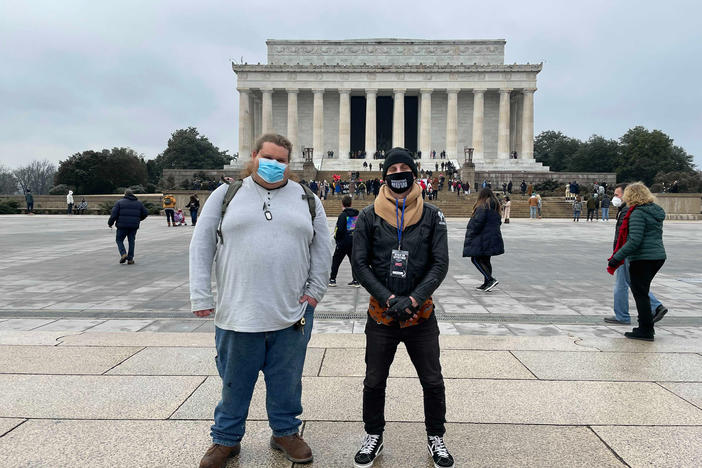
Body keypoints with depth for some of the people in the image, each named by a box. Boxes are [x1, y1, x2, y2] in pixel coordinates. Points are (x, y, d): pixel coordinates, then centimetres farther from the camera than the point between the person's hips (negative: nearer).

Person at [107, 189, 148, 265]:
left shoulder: (120, 202, 2)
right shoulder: (139, 203, 11)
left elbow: (114, 214, -5)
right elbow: (145, 213, 12)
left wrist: (110, 223, 6)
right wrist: (138, 219, 28)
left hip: (122, 225, -2)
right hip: (134, 226, 3)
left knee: (119, 240, 12)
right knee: (131, 241, 10)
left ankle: (123, 254, -7)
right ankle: (130, 259, 7)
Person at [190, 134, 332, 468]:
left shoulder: (307, 199, 9)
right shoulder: (226, 195, 5)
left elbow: (322, 249, 10)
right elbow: (202, 246, 3)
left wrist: (314, 292, 2)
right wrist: (201, 297, -3)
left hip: (292, 313, 1)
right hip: (237, 312, -1)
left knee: (287, 380, 14)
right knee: (235, 381, 13)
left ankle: (286, 432, 35)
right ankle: (226, 439, 33)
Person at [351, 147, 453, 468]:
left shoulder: (432, 216, 0)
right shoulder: (369, 217, -1)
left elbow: (440, 264, -4)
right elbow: (360, 264, -4)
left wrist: (412, 300, -15)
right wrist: (388, 299, -14)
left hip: (421, 313, 0)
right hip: (381, 315, 0)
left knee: (433, 382, 11)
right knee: (374, 382, 12)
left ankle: (436, 438, 34)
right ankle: (373, 436, 35)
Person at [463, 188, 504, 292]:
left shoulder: (483, 207, -14)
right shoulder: (495, 207, 14)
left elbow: (477, 222, -19)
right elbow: (498, 222, 20)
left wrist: (470, 234, -8)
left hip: (483, 238, -9)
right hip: (494, 238, 9)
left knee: (476, 259, -4)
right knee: (485, 260, 14)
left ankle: (490, 279, -14)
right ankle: (486, 284, 17)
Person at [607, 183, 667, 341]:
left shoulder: (637, 213, -15)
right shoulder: (656, 211, 13)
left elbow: (635, 241, -23)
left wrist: (616, 258, -21)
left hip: (642, 258, -9)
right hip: (658, 256, 9)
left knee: (640, 293, 0)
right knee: (643, 291, 20)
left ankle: (645, 331, 5)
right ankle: (647, 327, 26)